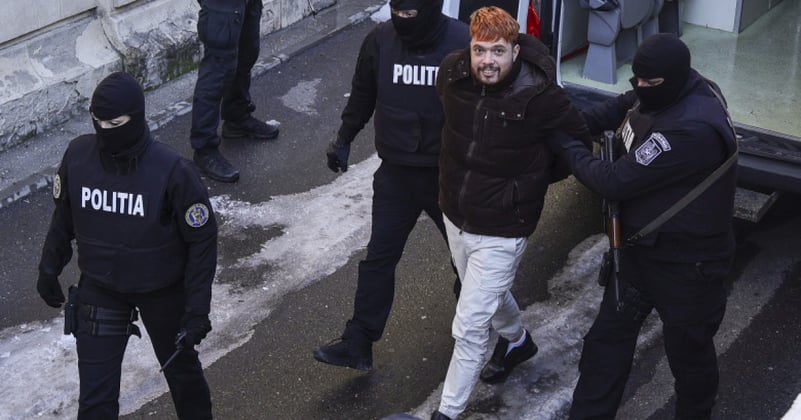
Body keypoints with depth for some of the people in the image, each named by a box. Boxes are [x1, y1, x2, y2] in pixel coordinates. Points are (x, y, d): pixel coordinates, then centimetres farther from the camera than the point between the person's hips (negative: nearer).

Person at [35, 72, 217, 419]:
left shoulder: (173, 172, -25)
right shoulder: (77, 155, -15)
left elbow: (202, 240, -16)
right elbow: (63, 217, 4)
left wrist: (197, 309, -16)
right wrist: (49, 268, 13)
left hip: (162, 291, -2)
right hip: (99, 290, 2)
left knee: (181, 368, 23)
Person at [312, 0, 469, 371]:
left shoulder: (463, 44, -18)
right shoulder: (380, 41, -9)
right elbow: (362, 96, 8)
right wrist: (343, 139, 15)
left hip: (448, 174, -2)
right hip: (395, 174, 2)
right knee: (379, 258, 3)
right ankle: (358, 343, 8)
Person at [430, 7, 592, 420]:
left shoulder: (540, 96, -26)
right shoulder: (452, 72, -12)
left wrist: (531, 181, -3)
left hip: (501, 232, -6)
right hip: (455, 216, 6)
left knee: (469, 328, -1)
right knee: (490, 295, 31)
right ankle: (516, 341, 60)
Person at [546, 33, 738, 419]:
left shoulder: (691, 130, -35)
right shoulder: (668, 91, -6)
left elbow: (616, 182, -29)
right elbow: (624, 106, 18)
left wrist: (563, 145, -15)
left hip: (686, 264, -9)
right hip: (643, 246, 9)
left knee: (688, 353, 14)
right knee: (607, 340, 16)